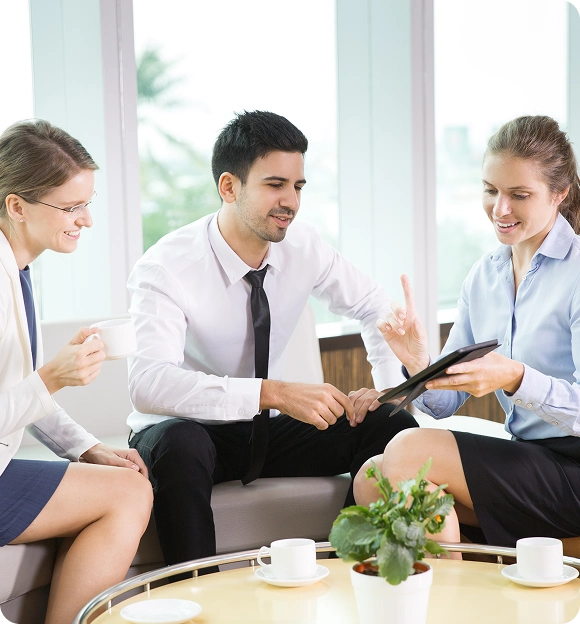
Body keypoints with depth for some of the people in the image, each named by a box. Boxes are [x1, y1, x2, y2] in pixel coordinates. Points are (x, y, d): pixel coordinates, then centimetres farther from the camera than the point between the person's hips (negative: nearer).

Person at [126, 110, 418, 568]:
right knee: (179, 445, -39)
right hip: (188, 431, -4)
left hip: (268, 427, 5)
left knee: (394, 428, -15)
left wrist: (389, 387, -10)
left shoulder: (303, 247, -7)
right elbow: (149, 383, -38)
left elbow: (375, 308, 9)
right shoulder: (166, 268, -23)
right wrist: (274, 393, -47)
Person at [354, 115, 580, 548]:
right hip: (526, 459, 6)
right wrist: (420, 366, -13)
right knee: (371, 479, -11)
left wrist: (515, 379, -34)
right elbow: (443, 405, 8)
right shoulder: (483, 276, 10)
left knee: (410, 450, -19)